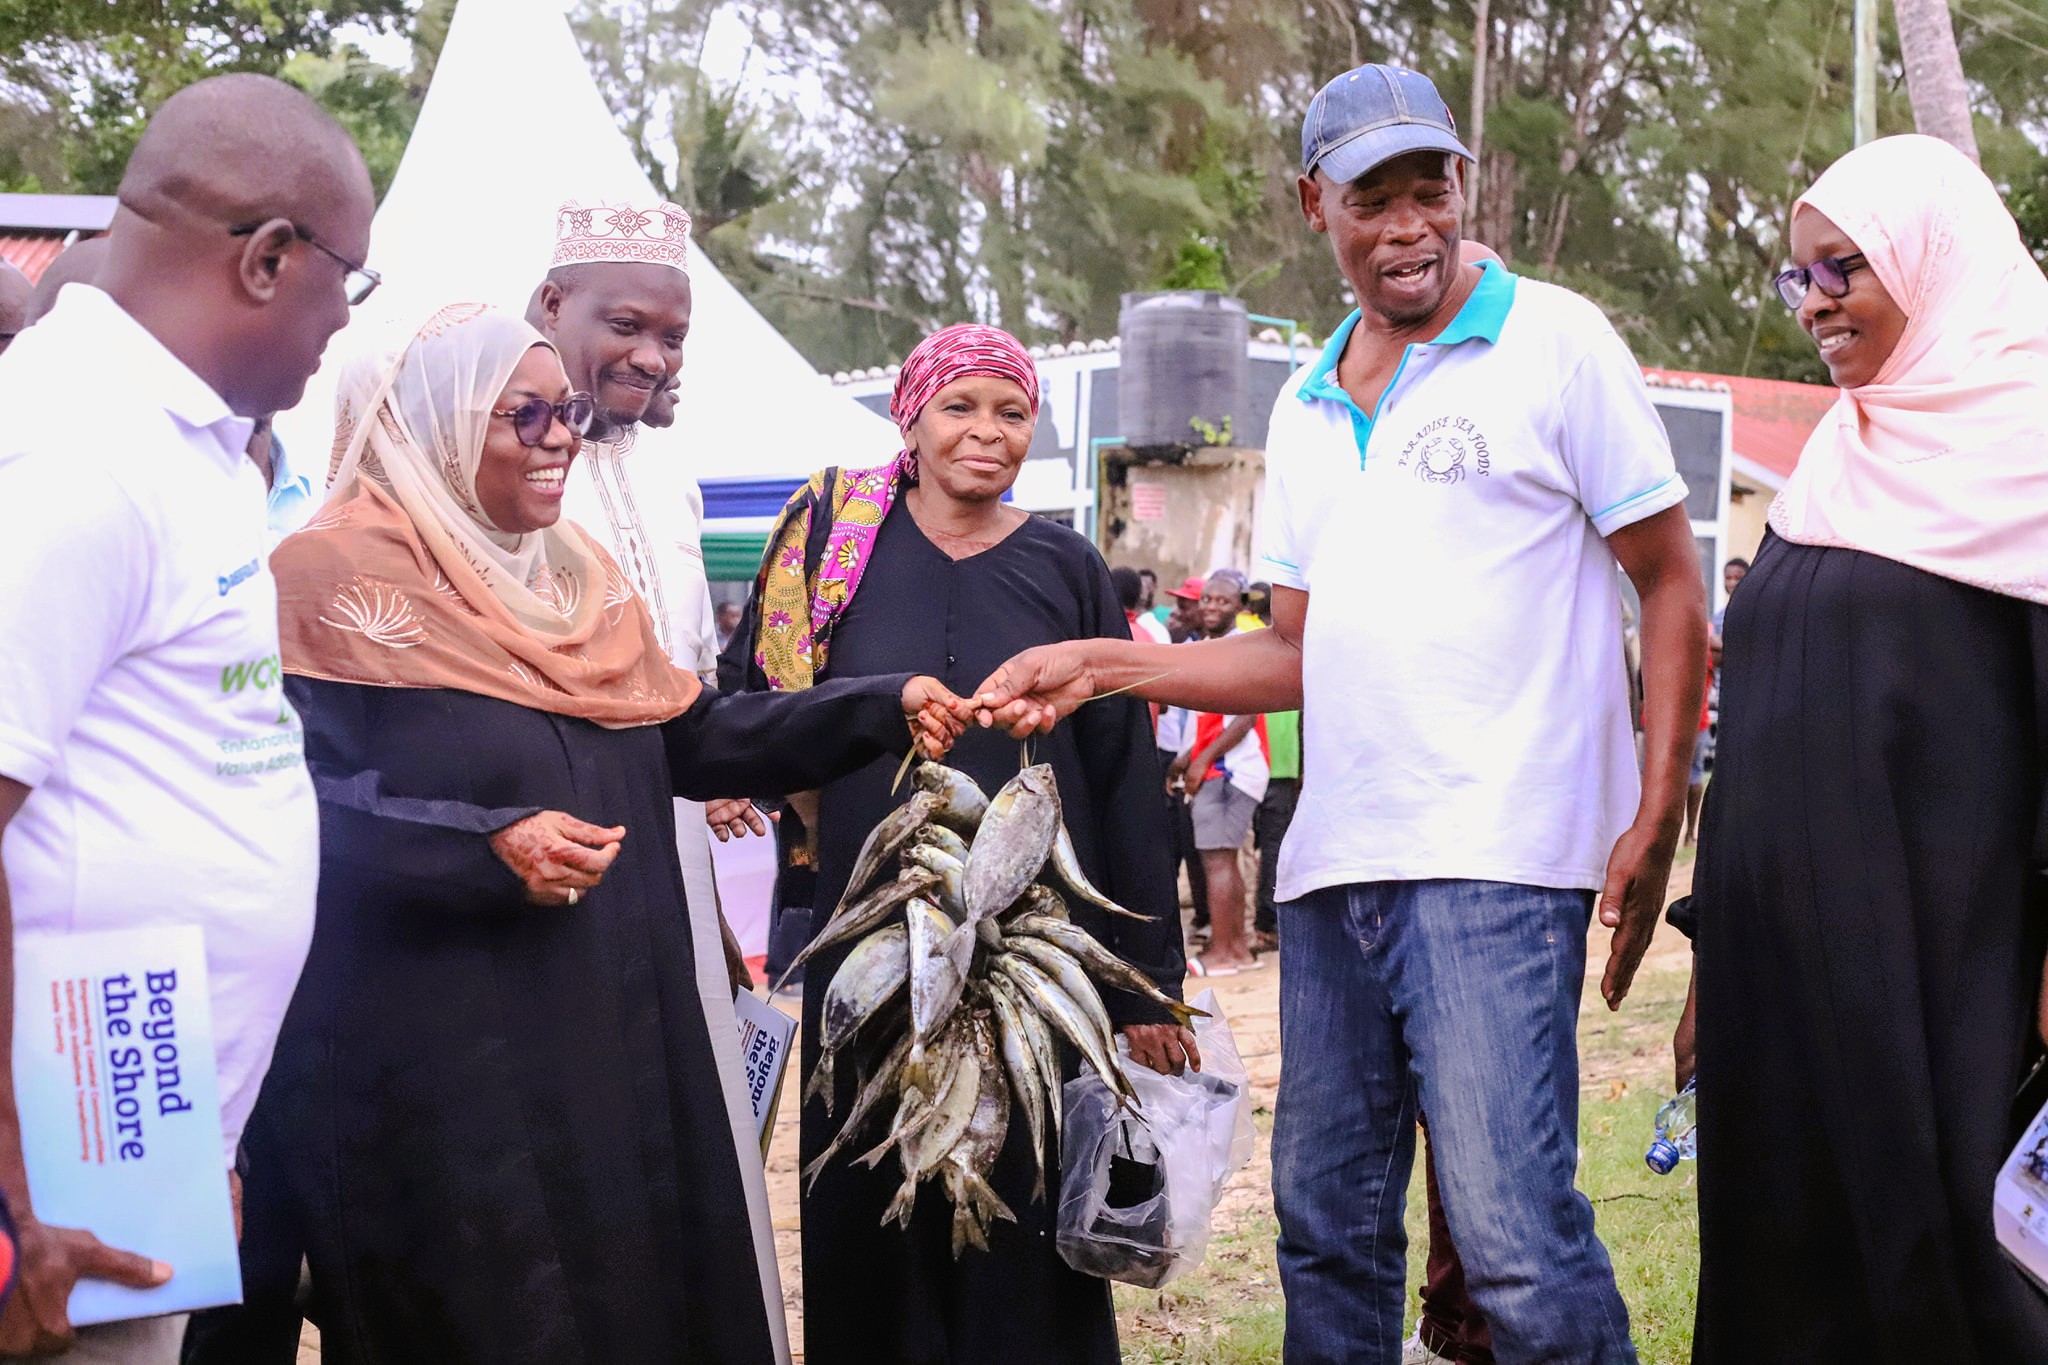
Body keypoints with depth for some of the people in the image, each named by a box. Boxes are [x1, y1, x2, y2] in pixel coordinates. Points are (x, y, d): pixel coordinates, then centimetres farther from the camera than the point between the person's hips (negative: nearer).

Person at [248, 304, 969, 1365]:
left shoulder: (572, 577, 16)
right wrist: (488, 849, -25)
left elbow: (693, 736, 14)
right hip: (436, 1068, -8)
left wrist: (885, 708, 6)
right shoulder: (342, 580, -10)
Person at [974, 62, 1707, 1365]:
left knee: (1515, 1233, -13)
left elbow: (1673, 588, -1)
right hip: (1336, 865, 6)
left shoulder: (1555, 342, 0)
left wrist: (1655, 822, -10)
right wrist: (1100, 664, 8)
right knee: (1327, 1225, 11)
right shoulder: (1308, 408, 18)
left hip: (1495, 860, -6)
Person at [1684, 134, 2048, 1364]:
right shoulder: (1837, 458, 16)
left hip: (1936, 939, -7)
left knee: (1944, 1256, -4)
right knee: (1794, 1256, 8)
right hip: (1784, 938, 7)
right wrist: (1715, 948, 16)